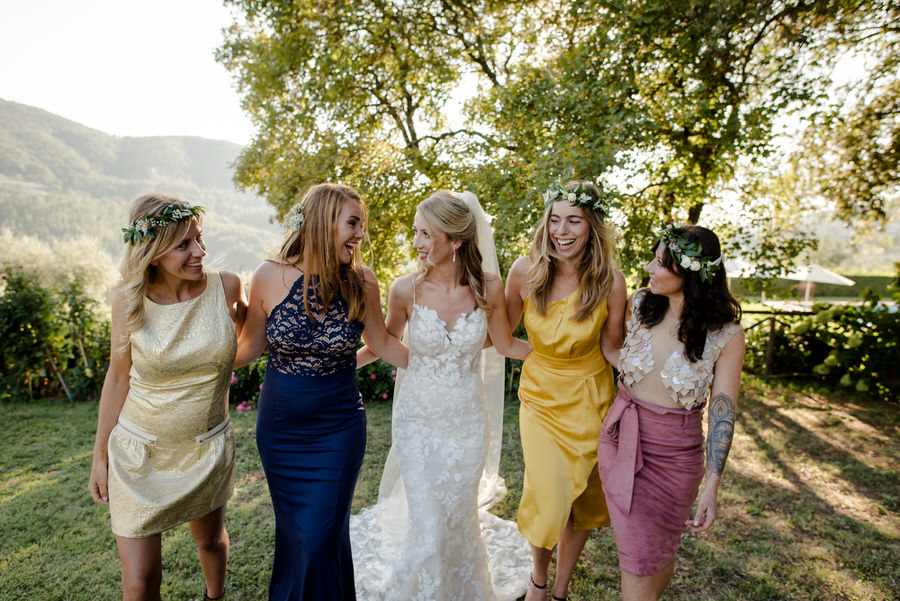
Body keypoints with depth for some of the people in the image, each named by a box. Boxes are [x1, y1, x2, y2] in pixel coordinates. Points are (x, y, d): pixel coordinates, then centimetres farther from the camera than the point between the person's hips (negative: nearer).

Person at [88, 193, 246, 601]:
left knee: (211, 540, 24)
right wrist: (100, 456, 3)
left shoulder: (226, 287, -13)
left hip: (207, 450, 1)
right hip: (139, 452, -1)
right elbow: (118, 377, -1)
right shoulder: (129, 299, -13)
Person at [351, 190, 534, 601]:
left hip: (468, 422, 1)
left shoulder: (489, 288, -13)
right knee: (427, 524, 6)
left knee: (459, 517, 18)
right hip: (417, 421, -1)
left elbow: (505, 345, 3)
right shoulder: (406, 289, -15)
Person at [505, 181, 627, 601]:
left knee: (583, 501, 13)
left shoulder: (610, 282, -16)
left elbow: (611, 347, -2)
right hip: (540, 396, 0)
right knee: (549, 499, -6)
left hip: (590, 400, 1)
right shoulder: (525, 271, -14)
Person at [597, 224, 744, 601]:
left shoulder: (726, 334, -14)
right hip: (620, 439, 3)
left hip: (673, 453, -2)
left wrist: (711, 487, -12)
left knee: (655, 555, 15)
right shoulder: (639, 305, -6)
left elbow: (723, 410, -11)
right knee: (633, 552, 14)